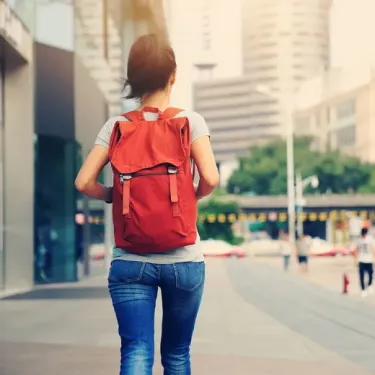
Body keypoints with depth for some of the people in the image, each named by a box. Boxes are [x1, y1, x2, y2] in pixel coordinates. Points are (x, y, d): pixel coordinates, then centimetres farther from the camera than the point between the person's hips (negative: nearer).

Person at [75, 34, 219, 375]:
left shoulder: (117, 126, 3)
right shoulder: (190, 121, -2)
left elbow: (84, 182, -4)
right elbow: (210, 178, -14)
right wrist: (192, 196, 7)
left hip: (130, 260, 0)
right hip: (183, 259, 0)